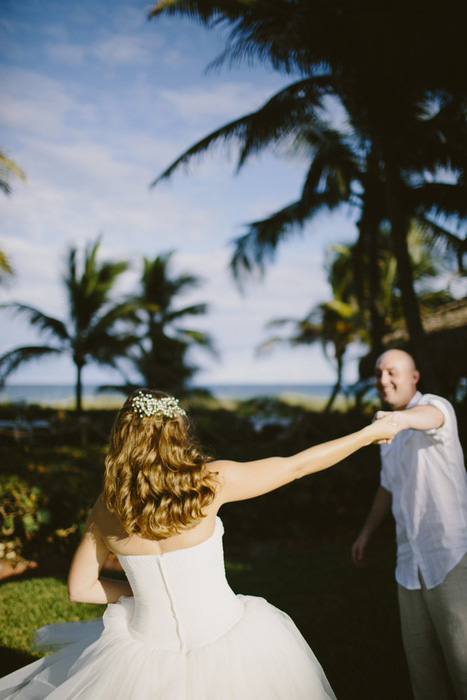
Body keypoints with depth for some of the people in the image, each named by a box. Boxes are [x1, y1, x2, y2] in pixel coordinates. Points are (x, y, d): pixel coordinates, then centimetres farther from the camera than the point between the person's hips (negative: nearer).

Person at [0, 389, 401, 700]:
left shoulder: (106, 511, -7)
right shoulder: (211, 482, -18)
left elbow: (80, 589, 4)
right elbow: (299, 465, -10)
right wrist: (372, 431, 1)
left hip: (147, 652, 3)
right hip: (226, 649, -2)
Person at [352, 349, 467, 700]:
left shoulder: (436, 405, -10)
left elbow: (430, 417, -37)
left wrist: (401, 418, -58)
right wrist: (367, 532, 29)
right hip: (411, 556, 8)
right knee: (420, 647, 12)